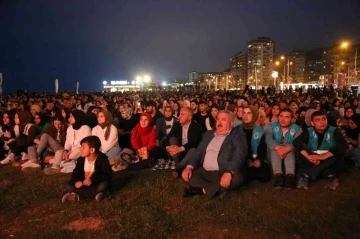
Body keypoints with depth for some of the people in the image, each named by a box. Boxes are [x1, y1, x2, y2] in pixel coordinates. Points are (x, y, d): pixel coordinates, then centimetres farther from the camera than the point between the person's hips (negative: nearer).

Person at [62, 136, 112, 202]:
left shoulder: (102, 159, -19)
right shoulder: (81, 159, -5)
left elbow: (108, 175, -26)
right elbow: (76, 173, -3)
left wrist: (92, 179, -37)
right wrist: (77, 181, -27)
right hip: (85, 184, 5)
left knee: (104, 185, -36)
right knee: (69, 186, -16)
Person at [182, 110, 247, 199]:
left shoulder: (238, 136, -2)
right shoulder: (209, 134, 16)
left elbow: (239, 156, -17)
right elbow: (198, 152, 14)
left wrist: (229, 173, -35)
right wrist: (189, 167, -6)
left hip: (224, 174, -5)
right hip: (205, 172, 5)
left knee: (237, 178, -34)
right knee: (186, 174, -13)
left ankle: (202, 190, -18)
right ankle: (218, 189, -16)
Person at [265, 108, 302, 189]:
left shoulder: (297, 128, 0)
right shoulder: (272, 126, 1)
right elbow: (268, 139, -19)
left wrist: (287, 148, -44)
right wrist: (277, 147, -41)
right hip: (275, 153, 0)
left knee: (290, 151, -33)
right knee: (275, 150, -33)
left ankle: (290, 175, -51)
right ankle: (278, 174, -51)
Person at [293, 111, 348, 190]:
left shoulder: (334, 131, -8)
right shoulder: (309, 131, -5)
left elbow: (343, 145, -25)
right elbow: (296, 142, -21)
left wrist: (323, 156, -34)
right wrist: (308, 157, -36)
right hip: (312, 162, 0)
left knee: (338, 153, -29)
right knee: (302, 152, -24)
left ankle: (307, 175, -32)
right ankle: (329, 175, -32)